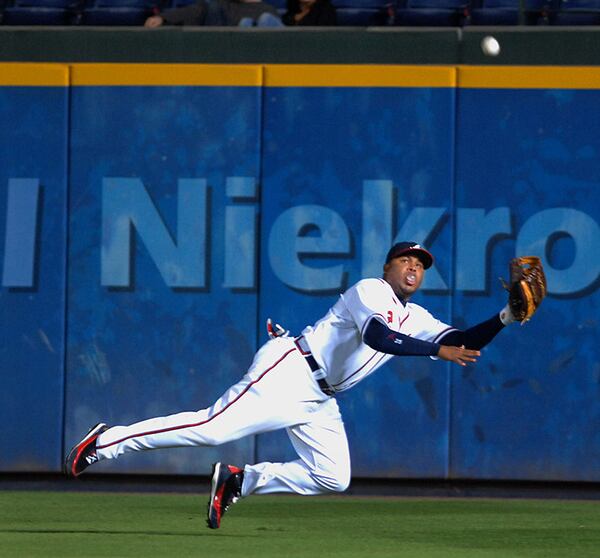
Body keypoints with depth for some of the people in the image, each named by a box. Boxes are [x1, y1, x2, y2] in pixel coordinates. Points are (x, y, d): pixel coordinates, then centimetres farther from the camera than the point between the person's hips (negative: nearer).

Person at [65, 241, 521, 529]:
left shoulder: (415, 319, 15)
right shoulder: (370, 290, -8)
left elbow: (465, 343, 8)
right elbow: (377, 336, -27)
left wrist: (505, 319, -6)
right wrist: (437, 351, -31)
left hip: (320, 400, 9)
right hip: (290, 371, -9)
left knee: (333, 478, -3)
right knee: (214, 428, -19)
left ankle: (238, 480, 8)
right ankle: (106, 442, -10)